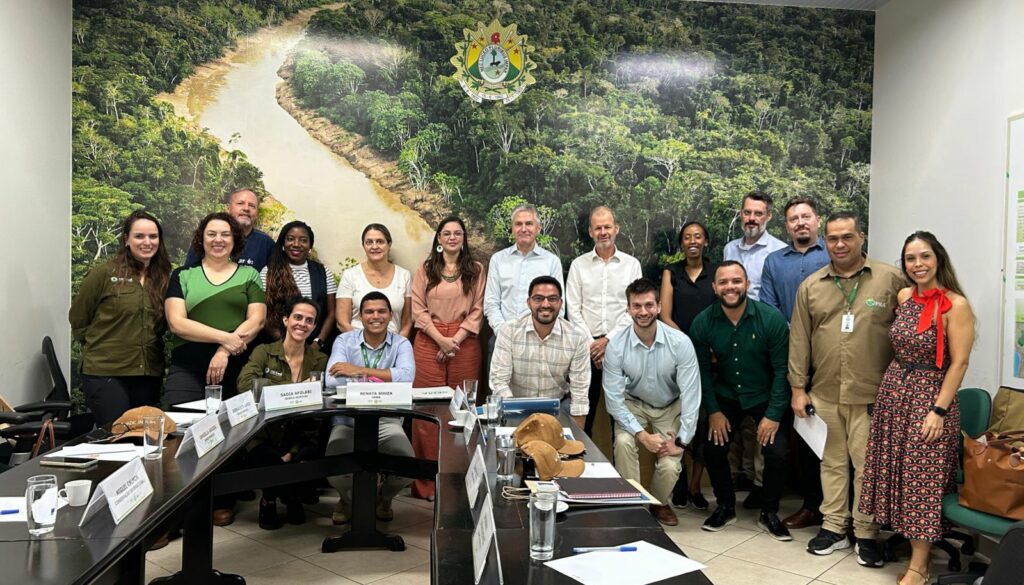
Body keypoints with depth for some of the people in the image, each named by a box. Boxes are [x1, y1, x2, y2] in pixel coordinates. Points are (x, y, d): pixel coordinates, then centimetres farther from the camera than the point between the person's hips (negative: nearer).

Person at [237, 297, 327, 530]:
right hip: (265, 438, -1)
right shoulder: (264, 352, 1)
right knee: (269, 462, -32)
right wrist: (294, 388, -27)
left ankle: (292, 496, 10)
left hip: (301, 439, 2)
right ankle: (270, 499, 8)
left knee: (308, 458, -29)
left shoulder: (320, 360, 5)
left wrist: (295, 451, -15)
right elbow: (244, 383, -19)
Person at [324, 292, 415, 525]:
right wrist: (378, 379, -21)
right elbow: (331, 380, -17)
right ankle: (349, 498, 17)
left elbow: (406, 376, -22)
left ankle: (384, 497, 17)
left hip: (387, 421, 0)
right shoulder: (344, 341, -1)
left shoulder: (401, 344, -1)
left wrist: (360, 370, -22)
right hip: (348, 421, 0)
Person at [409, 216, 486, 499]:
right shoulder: (425, 269, 9)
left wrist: (456, 340, -9)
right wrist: (441, 339, -10)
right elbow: (418, 310, 2)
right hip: (429, 342, 0)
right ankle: (428, 480, 5)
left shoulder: (476, 270, 9)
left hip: (465, 344, 0)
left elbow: (477, 310, 3)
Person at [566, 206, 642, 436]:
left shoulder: (631, 264, 4)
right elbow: (574, 310, 1)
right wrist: (591, 343, -7)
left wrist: (609, 340, -9)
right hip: (588, 345, 0)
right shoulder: (579, 265, 5)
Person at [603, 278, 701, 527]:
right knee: (623, 443, -29)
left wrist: (681, 441, -19)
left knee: (670, 466, -17)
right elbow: (614, 399, -18)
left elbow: (691, 394, -19)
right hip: (633, 404, 0)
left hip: (671, 407, 0)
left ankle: (659, 503, 19)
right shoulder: (616, 346, -21)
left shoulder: (680, 343, -24)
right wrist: (643, 435, -24)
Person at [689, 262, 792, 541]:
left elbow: (782, 369, -14)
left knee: (777, 453, -15)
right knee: (713, 449, -9)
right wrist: (713, 410, -8)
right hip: (725, 397, 2)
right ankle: (725, 506, 19)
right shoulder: (702, 323, -13)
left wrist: (774, 414, -16)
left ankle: (769, 513, 12)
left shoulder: (772, 318, -19)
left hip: (765, 397, -2)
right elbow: (703, 370, -5)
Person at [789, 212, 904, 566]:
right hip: (824, 393, 3)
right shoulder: (811, 286, 8)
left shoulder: (891, 280, -1)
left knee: (867, 465, 3)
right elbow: (799, 340, 8)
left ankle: (866, 534, 17)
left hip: (872, 394, -3)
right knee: (832, 461, 12)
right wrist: (798, 388, 5)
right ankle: (833, 527, 24)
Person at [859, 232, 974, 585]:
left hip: (930, 397, -6)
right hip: (893, 391, 6)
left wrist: (939, 410, -18)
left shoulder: (955, 305, -13)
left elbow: (959, 363, -14)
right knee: (897, 472, 11)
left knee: (922, 478, -1)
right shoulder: (903, 297, 6)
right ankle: (908, 537, 29)